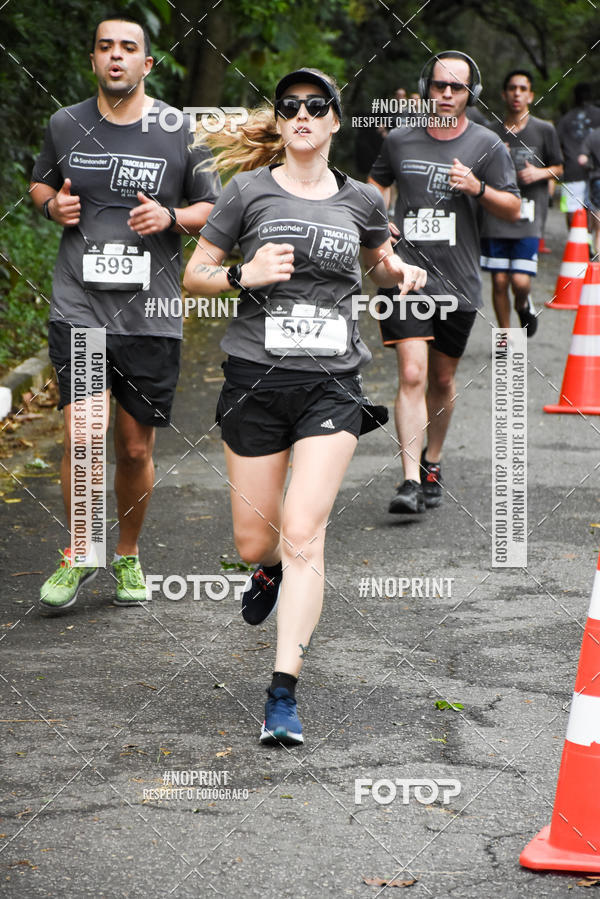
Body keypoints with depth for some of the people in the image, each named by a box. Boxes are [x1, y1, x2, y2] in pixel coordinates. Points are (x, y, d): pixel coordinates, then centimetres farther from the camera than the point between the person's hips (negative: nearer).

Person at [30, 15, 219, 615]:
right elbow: (39, 184, 22)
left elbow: (211, 209, 10)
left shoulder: (179, 132, 2)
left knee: (136, 448, 7)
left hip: (151, 315, 0)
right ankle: (78, 554, 9)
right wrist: (54, 205, 0)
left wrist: (171, 217, -10)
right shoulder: (65, 126, 6)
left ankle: (128, 556, 28)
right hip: (78, 309, 0)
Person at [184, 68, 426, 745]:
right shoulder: (250, 190, 0)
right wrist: (244, 275, -15)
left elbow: (382, 262, 28)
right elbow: (193, 275, 4)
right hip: (256, 378, 0)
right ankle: (269, 571, 47)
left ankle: (283, 695, -11)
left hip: (332, 385, 0)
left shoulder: (360, 200, 8)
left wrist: (405, 274, 6)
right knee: (255, 541, 7)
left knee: (302, 535, -12)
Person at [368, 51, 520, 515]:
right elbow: (377, 184, 24)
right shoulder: (400, 140, 6)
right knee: (411, 376, -13)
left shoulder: (487, 146, 1)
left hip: (458, 283, 1)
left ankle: (432, 464, 34)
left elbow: (514, 208, 2)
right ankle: (411, 481, -17)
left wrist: (478, 188, -16)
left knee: (442, 380, 13)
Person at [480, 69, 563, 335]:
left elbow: (558, 169, 14)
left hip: (529, 217, -1)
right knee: (500, 281, 1)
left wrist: (540, 173, -7)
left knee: (520, 281, -12)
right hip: (496, 216, 1)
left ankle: (524, 304, 25)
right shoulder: (491, 133, 6)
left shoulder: (545, 131, 4)